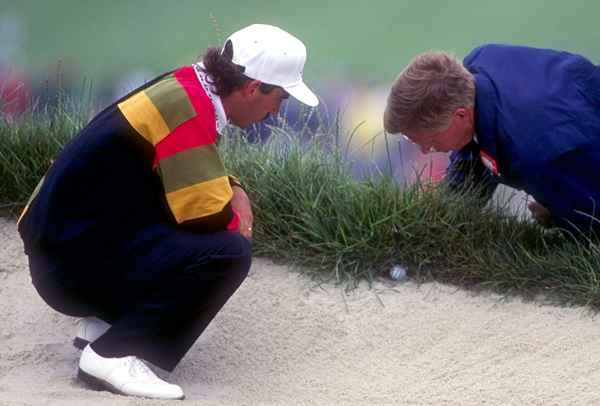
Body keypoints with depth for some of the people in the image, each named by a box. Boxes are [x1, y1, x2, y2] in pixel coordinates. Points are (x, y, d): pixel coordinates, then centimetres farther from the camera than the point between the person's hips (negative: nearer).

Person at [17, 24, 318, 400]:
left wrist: (233, 190, 5)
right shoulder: (187, 110, -21)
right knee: (228, 251, -20)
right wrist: (238, 222, 0)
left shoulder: (188, 86, 6)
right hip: (73, 261, -10)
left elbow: (198, 174, 24)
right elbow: (208, 217, -22)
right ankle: (113, 355, -15)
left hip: (75, 233, 10)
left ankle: (104, 320, 15)